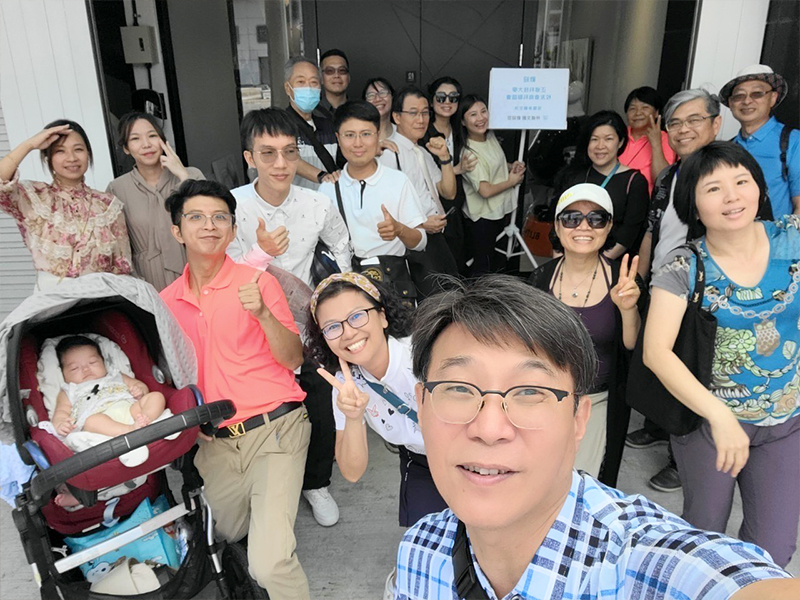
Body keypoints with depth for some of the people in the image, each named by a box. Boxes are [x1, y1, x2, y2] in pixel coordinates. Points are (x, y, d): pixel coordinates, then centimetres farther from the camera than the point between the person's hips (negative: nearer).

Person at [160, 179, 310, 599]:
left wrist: (263, 313, -21)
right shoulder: (167, 300, 7)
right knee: (221, 535, 21)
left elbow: (293, 360, -7)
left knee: (269, 561, -17)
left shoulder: (256, 281, -6)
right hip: (215, 440, 5)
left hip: (274, 427, -5)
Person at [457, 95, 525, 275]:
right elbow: (486, 191, -27)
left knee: (500, 261, 23)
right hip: (483, 216, -8)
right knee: (483, 268, 5)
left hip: (502, 208, 8)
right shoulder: (469, 153, -24)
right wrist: (511, 181, -12)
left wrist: (512, 166, 1)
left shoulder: (491, 136, 2)